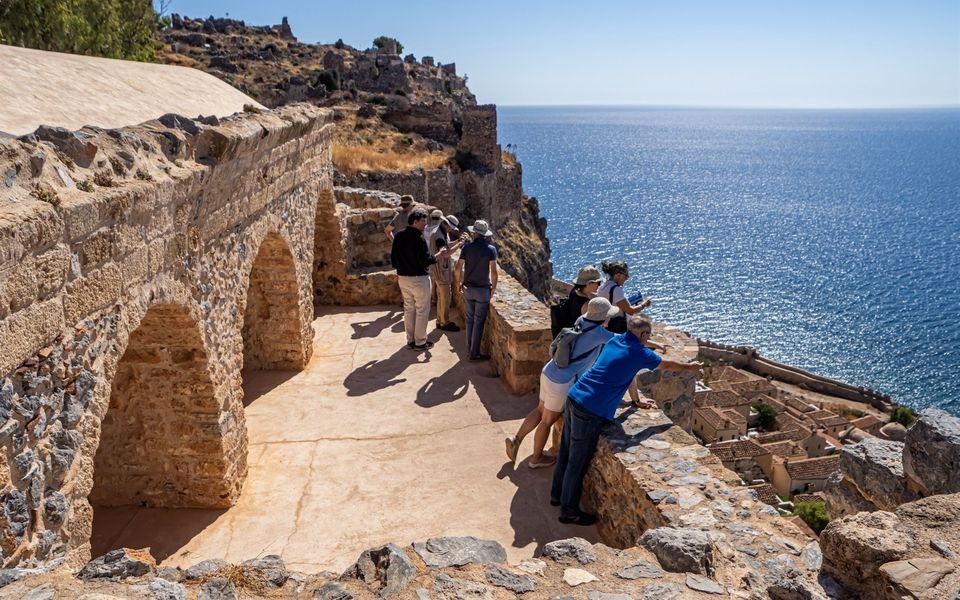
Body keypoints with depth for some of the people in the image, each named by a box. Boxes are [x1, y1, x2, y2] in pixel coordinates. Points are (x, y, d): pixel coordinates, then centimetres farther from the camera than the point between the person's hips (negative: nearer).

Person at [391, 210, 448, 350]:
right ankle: (420, 342, 9)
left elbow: (393, 258, 11)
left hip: (403, 278, 8)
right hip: (419, 278, -7)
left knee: (409, 309, 16)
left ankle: (410, 340, 22)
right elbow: (425, 260, -21)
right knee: (422, 310, 4)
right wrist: (439, 255, -7)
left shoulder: (398, 237, 5)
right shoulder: (418, 238, -19)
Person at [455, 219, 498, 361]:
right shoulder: (490, 249, -11)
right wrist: (493, 288, -1)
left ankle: (470, 345, 29)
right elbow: (493, 272, -15)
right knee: (479, 321, 3)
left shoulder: (467, 248, -4)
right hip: (483, 290, -3)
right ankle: (474, 352, 7)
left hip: (468, 288, 3)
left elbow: (458, 269, -4)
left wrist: (458, 284, 13)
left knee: (470, 318, 17)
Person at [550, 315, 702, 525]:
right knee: (578, 461, 2)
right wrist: (690, 367, 30)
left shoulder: (615, 340, 14)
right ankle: (569, 511, 14)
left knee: (566, 451, 20)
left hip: (574, 398, 8)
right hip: (591, 411, -8)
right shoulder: (639, 353, -6)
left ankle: (558, 494, 35)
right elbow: (668, 365, 12)